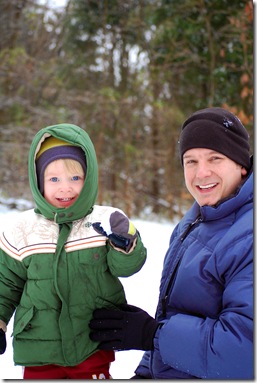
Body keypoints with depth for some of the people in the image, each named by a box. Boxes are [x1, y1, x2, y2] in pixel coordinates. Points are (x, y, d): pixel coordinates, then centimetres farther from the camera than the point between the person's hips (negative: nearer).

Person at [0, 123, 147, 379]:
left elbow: (126, 266, -9)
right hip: (38, 350, 1)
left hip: (93, 349, -1)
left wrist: (126, 242, -28)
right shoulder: (22, 230, -4)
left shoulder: (105, 222, -6)